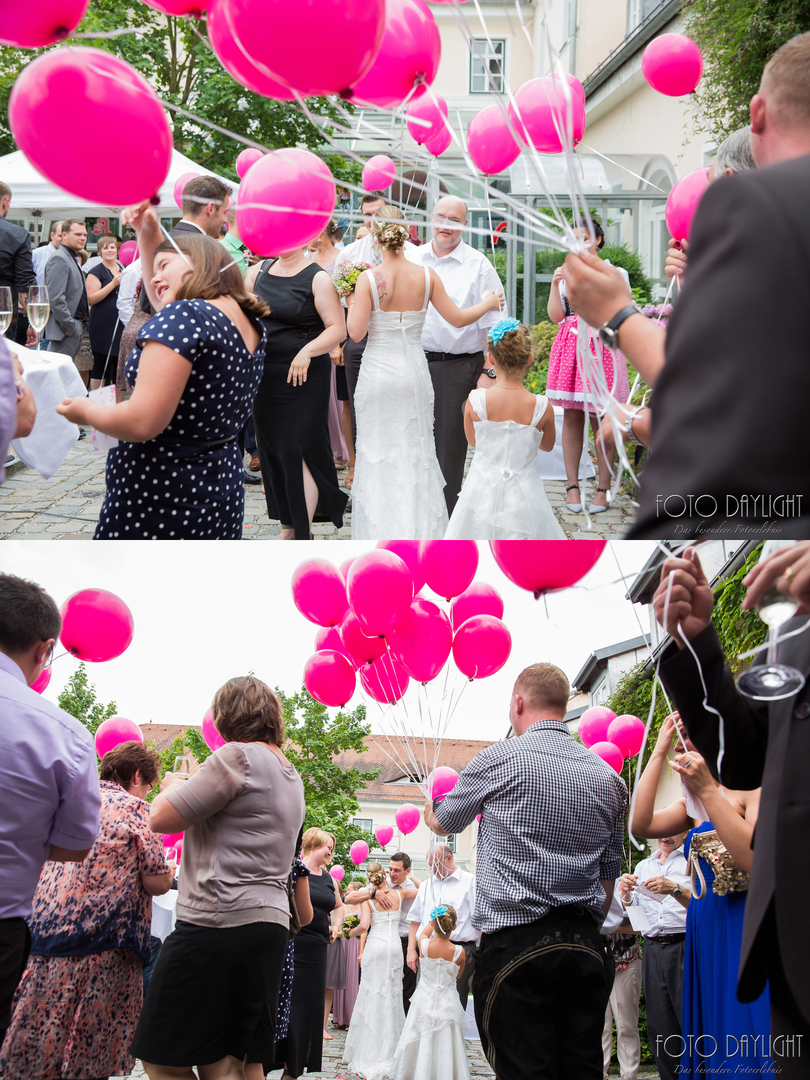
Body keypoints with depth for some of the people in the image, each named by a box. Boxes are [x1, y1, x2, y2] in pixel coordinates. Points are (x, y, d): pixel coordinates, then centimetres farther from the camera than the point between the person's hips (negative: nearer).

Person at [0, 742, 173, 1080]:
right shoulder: (135, 808, -3)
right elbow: (157, 883, -7)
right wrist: (166, 873, 14)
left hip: (44, 935, 5)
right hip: (102, 945, -5)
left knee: (34, 1052, 8)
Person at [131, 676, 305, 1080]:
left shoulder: (238, 756, -9)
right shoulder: (292, 778, 20)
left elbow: (161, 818, -10)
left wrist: (173, 786, 11)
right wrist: (191, 788, 30)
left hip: (216, 924, -9)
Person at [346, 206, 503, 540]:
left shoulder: (368, 279, -13)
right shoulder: (426, 276, -7)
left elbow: (356, 333, -17)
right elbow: (457, 318, 1)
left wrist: (352, 303, 1)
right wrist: (488, 304, 19)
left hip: (378, 373, -2)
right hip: (414, 372, 2)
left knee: (376, 453, 8)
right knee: (415, 453, 13)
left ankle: (378, 531, 11)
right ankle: (419, 530, 17)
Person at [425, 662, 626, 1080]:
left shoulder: (498, 759, -1)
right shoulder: (609, 778, 14)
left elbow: (443, 823, 18)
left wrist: (430, 809, 40)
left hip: (516, 947, -5)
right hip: (587, 948, 5)